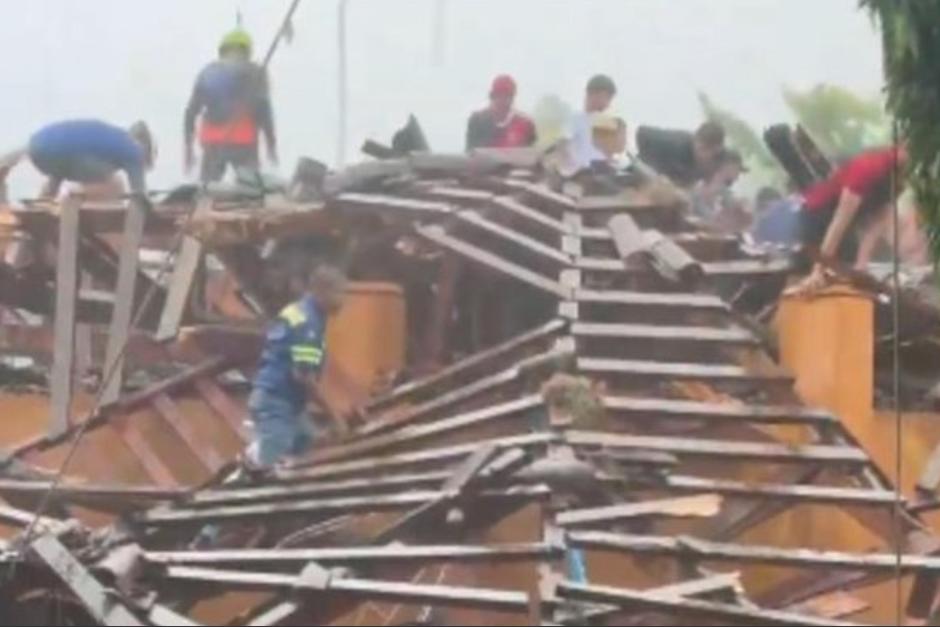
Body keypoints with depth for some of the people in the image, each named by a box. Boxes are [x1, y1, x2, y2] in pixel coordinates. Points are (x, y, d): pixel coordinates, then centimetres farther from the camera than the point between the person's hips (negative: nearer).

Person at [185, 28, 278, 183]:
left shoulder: (208, 72, 14)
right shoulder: (254, 72, 2)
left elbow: (191, 111, 11)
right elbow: (263, 109, -7)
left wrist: (188, 147, 15)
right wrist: (271, 145, -3)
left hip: (212, 143, 3)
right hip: (243, 142, -3)